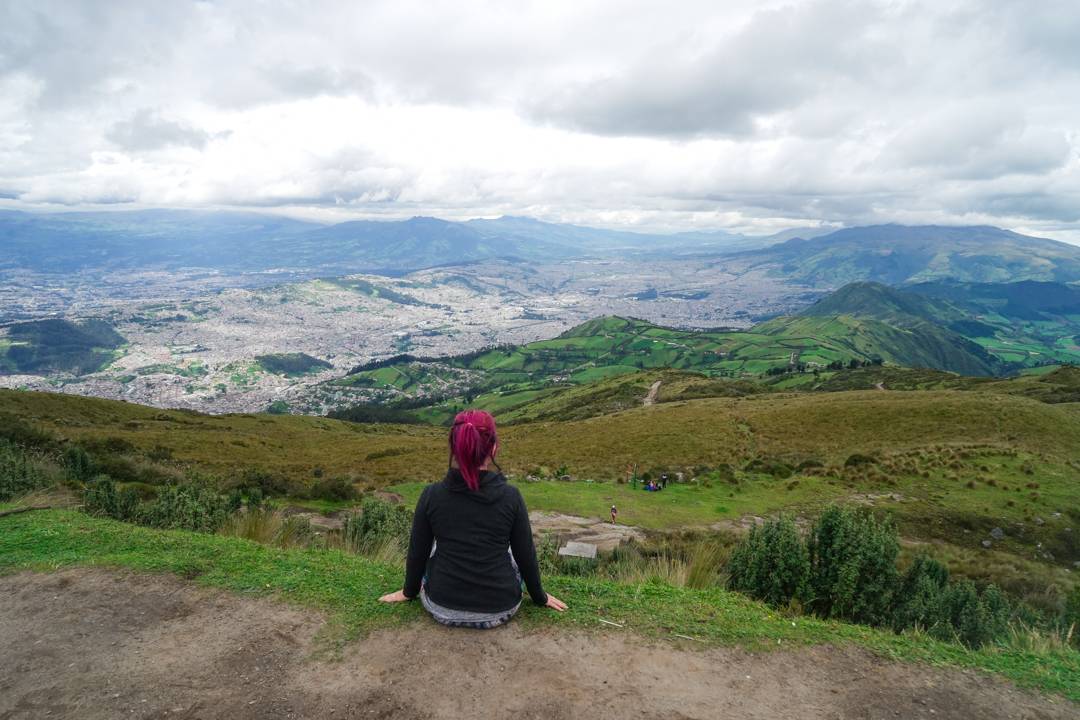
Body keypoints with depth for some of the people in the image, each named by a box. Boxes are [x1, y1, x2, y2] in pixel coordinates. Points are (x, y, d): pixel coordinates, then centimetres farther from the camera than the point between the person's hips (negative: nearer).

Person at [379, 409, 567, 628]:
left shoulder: (431, 495, -10)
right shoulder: (511, 496, -12)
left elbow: (418, 552, 1)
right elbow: (525, 555, -1)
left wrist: (409, 591, 20)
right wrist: (539, 597, 16)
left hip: (443, 609, 1)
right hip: (500, 611, 0)